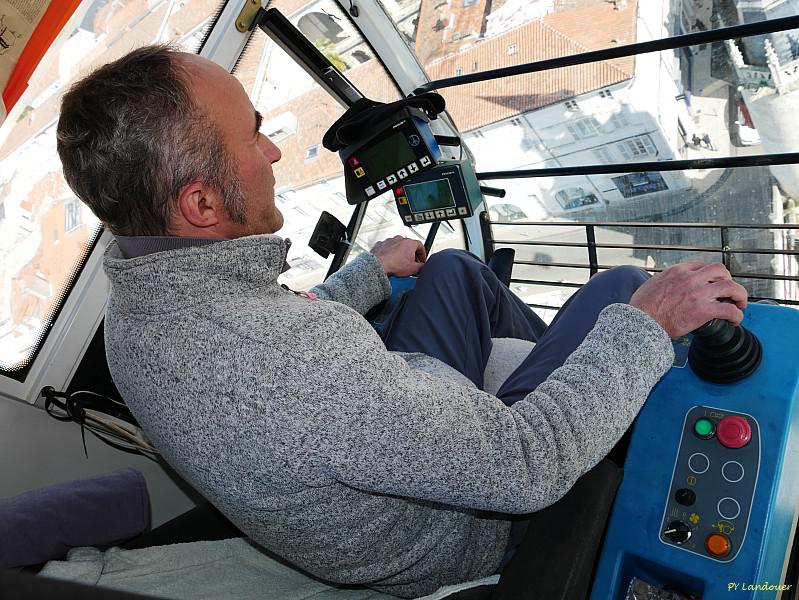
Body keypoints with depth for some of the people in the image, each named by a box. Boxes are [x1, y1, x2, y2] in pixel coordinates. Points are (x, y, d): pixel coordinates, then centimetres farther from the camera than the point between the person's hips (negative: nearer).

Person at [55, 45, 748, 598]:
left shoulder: (138, 301, -10)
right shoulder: (287, 365, -41)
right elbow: (528, 463, -33)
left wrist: (373, 270, 16)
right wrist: (648, 323, -20)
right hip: (456, 536, -7)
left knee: (454, 266, 18)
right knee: (619, 288, -5)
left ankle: (566, 361, 39)